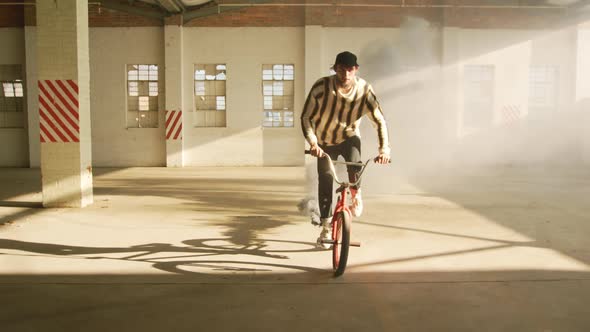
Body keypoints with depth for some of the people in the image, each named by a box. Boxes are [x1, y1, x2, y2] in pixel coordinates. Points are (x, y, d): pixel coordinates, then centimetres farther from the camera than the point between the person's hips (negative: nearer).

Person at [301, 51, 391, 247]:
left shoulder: (364, 90, -21)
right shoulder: (321, 87, -25)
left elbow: (379, 121, -17)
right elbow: (306, 117, -21)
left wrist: (384, 149, -28)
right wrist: (313, 143, -35)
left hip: (349, 137, 0)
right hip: (325, 141, 0)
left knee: (354, 163, -30)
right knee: (325, 179, -7)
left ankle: (356, 195, 3)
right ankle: (325, 228, 9)